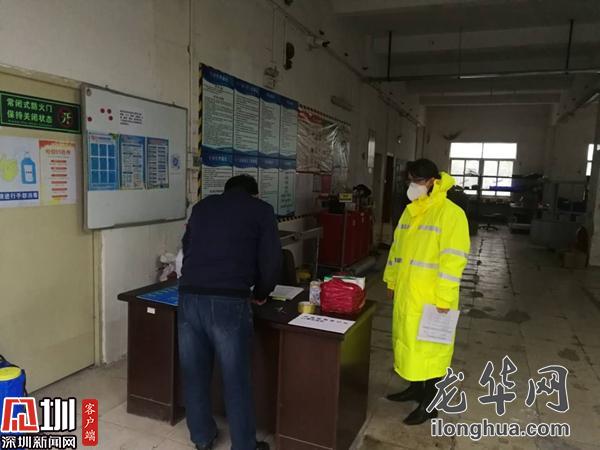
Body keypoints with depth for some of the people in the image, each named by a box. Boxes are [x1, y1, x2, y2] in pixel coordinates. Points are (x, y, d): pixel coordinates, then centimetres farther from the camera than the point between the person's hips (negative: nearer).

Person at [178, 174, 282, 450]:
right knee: (236, 378, 10)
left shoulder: (202, 206, 22)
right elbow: (271, 260, 6)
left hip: (188, 296, 4)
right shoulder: (261, 209, 10)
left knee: (194, 372, 19)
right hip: (228, 302, -4)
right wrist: (261, 293, 22)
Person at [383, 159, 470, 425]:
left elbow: (453, 259, -20)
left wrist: (444, 297, -21)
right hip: (406, 293, 8)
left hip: (430, 297, -8)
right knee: (409, 341, 19)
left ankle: (429, 404, 20)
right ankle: (415, 388, 38)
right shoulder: (410, 211, 9)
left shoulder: (450, 213, -16)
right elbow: (397, 248, 16)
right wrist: (391, 281, 18)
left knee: (430, 346, 5)